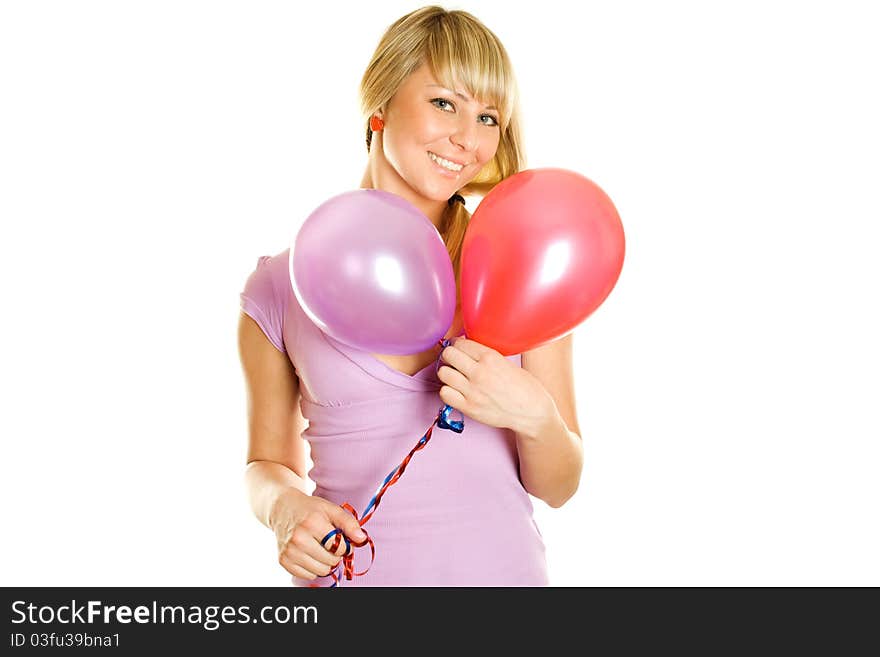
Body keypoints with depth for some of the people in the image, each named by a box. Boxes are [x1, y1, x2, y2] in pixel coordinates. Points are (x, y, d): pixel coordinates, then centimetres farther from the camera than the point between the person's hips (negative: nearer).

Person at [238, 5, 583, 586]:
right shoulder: (282, 286, -6)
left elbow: (557, 487, -1)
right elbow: (268, 463, 6)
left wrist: (534, 415, -20)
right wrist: (285, 507, -14)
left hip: (503, 567, 1)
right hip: (346, 574, 0)